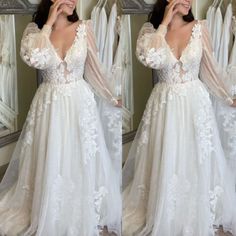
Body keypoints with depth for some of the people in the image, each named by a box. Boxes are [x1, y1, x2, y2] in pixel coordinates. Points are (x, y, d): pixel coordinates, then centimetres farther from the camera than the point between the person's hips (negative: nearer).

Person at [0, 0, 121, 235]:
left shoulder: (83, 28, -3)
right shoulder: (34, 29, -3)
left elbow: (93, 68, 6)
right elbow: (34, 59, -23)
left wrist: (111, 97, 13)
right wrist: (48, 23, -16)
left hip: (80, 103, 1)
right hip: (49, 105, 0)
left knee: (81, 163, 11)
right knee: (50, 165, 8)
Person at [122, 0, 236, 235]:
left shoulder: (199, 27, -4)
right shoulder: (150, 29, -5)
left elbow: (209, 68, 5)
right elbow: (148, 58, -25)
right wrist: (165, 22, -17)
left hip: (195, 102, 1)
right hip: (165, 104, -1)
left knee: (197, 162, 12)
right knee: (164, 165, 8)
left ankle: (199, 216, 33)